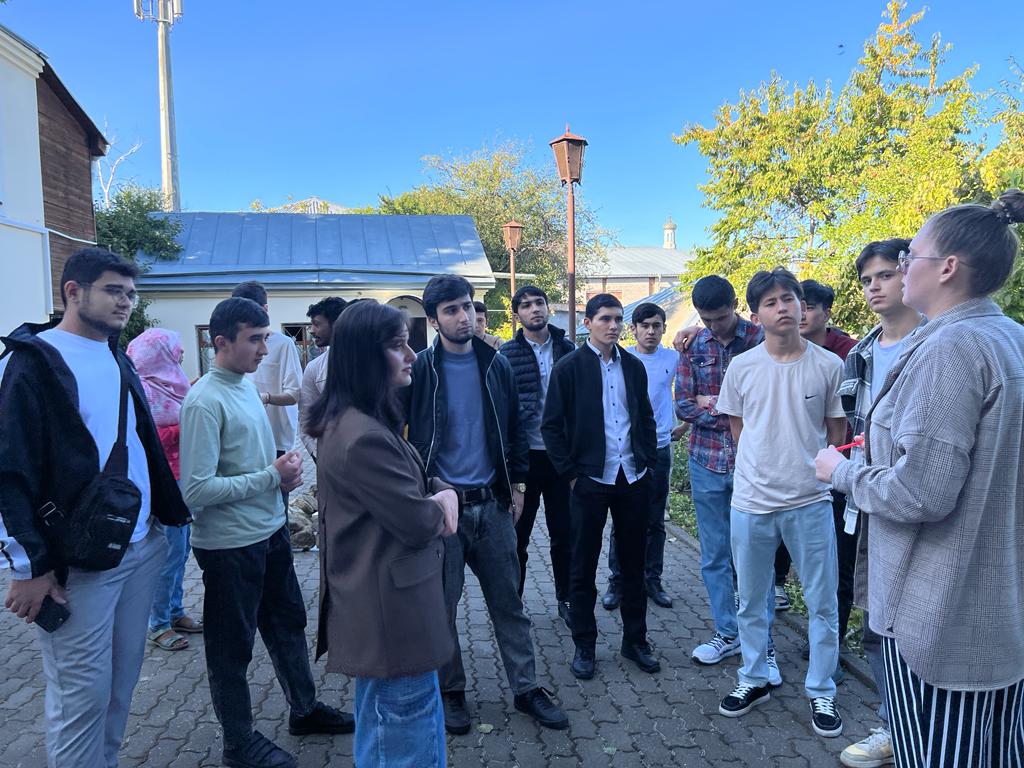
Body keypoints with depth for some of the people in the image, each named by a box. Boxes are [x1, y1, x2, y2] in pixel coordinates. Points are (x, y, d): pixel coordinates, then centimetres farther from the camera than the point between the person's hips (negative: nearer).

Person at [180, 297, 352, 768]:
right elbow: (197, 490, -26)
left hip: (271, 530, 8)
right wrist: (272, 476, -20)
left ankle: (304, 708, 41)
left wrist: (285, 472, -2)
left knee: (288, 623, 21)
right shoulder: (204, 401, -21)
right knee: (233, 644, 10)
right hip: (230, 545, -8)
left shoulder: (247, 385, 5)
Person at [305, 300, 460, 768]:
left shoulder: (359, 422, 9)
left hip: (379, 610, 11)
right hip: (391, 613, -11)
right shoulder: (364, 437, -26)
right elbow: (419, 523, -22)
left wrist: (443, 493, -7)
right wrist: (438, 505, 0)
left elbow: (413, 484, 15)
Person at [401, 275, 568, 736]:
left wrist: (517, 483, 9)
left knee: (508, 601, 12)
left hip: (493, 504, 3)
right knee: (442, 605, 10)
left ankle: (526, 688, 26)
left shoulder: (496, 364, 3)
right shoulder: (419, 369, -9)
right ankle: (450, 691, 30)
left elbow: (514, 428, 11)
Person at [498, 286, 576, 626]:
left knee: (563, 534, 14)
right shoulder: (506, 354, -3)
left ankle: (564, 599, 31)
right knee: (517, 535, 11)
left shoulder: (567, 349, 3)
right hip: (524, 455, -2)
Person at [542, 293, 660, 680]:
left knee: (634, 563, 14)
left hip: (633, 478, 4)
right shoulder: (569, 367, -6)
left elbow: (646, 418, 15)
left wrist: (649, 462, 7)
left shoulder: (633, 366, 8)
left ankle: (635, 640, 29)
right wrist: (571, 473, -8)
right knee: (583, 567, 7)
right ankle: (584, 645, 22)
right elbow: (551, 426, -6)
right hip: (590, 482, -4)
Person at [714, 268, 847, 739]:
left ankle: (820, 692, 29)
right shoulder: (741, 367, -2)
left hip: (811, 503, -1)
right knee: (751, 601, 14)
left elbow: (838, 432, 7)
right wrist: (765, 471, 6)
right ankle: (753, 681, 33)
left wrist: (819, 472, 6)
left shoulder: (828, 365, -4)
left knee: (822, 603, 10)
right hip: (751, 503, 1)